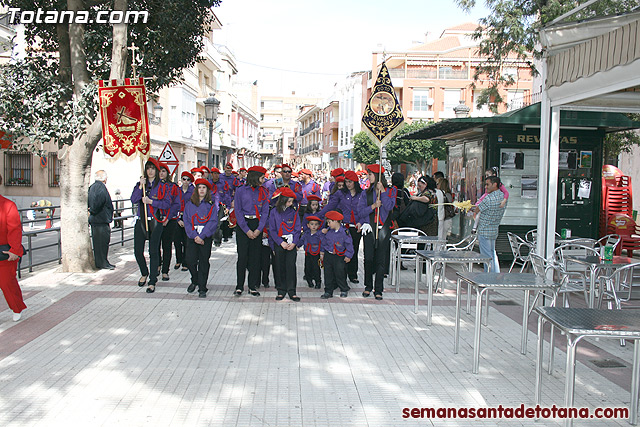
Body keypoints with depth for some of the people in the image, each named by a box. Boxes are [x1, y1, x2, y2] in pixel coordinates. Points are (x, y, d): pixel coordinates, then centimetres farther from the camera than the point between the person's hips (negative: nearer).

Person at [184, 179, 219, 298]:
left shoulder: (211, 205, 4)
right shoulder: (189, 204, 10)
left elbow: (213, 222, -5)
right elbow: (186, 221, 3)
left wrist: (202, 236, -15)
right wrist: (194, 235, -11)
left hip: (206, 236, -1)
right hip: (192, 235, 1)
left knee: (204, 262, -1)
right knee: (190, 260, -7)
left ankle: (202, 288, 7)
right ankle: (194, 281, 21)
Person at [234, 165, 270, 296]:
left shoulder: (264, 192, 7)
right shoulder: (241, 191, -1)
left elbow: (265, 212, 4)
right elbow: (238, 211, -4)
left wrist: (259, 229, -8)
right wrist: (247, 230, -11)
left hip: (257, 225, 2)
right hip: (243, 224, -2)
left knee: (255, 256, 2)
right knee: (242, 256, -3)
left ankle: (253, 286, 9)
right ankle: (239, 286, 7)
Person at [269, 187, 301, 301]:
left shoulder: (294, 212, 5)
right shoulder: (274, 212, 0)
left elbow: (297, 229, 5)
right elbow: (272, 230, -2)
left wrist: (294, 243, -9)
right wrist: (281, 242, -12)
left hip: (291, 244, 1)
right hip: (279, 243, -1)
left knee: (291, 266, -3)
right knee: (279, 267, 4)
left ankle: (292, 291, 3)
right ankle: (281, 291, 14)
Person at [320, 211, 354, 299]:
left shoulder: (344, 232, -13)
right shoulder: (329, 231, 1)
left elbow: (349, 244, -7)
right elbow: (324, 242, 14)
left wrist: (348, 256, -7)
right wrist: (322, 252, 13)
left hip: (339, 257, -4)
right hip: (328, 256, 5)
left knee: (340, 274, 1)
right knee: (328, 274, 7)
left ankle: (344, 290, 21)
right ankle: (328, 292, 16)